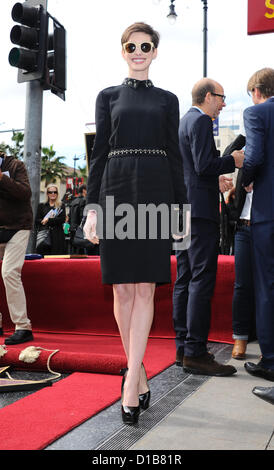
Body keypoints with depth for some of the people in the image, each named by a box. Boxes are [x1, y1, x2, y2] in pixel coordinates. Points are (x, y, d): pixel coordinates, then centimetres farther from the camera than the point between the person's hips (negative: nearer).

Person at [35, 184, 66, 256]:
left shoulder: (61, 206, 11)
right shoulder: (41, 205, 15)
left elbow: (62, 219, -3)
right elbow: (36, 220, 6)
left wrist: (48, 220, -8)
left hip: (57, 236, -1)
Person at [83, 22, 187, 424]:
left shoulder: (167, 100, 14)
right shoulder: (108, 97, 13)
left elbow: (174, 155, 11)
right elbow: (98, 153, 8)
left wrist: (181, 207, 3)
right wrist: (92, 207, -1)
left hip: (156, 194, 0)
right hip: (116, 193, 1)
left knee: (144, 289, -6)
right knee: (123, 289, 1)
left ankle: (131, 383, -5)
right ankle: (139, 374, 15)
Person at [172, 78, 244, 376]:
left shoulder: (183, 121, 22)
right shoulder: (201, 121, -8)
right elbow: (204, 165, -19)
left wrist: (215, 179, 27)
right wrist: (233, 160, -6)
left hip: (182, 211, 10)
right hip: (200, 209, -10)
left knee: (184, 281, 9)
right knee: (201, 281, -10)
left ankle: (183, 349, 14)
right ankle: (195, 353, -8)